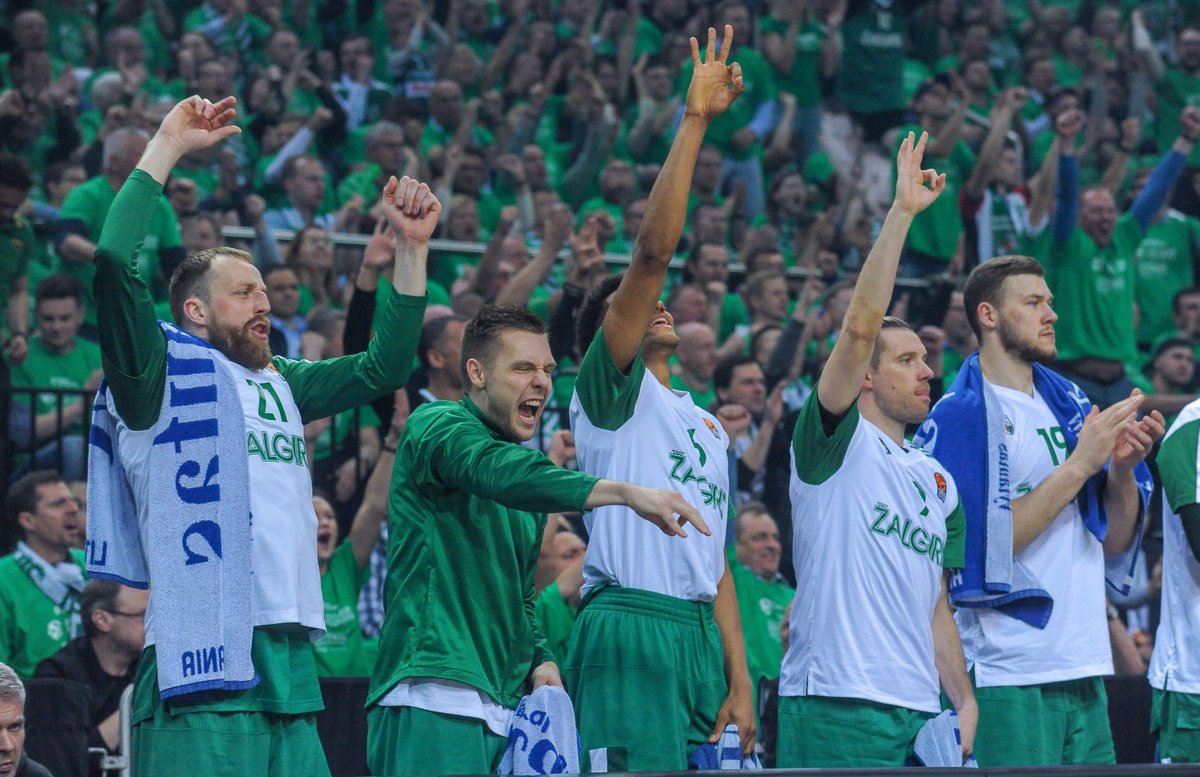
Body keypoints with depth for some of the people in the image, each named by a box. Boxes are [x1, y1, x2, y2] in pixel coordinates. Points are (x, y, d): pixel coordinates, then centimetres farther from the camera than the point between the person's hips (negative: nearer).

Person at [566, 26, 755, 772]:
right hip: (631, 630, -7)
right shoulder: (613, 389, 4)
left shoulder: (706, 424, 26)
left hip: (699, 630, 7)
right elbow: (653, 252, -9)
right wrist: (695, 122, -12)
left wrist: (740, 682, 14)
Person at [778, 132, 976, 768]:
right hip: (838, 706, -7)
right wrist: (901, 212, -11)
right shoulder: (838, 443, 2)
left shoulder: (938, 481, 22)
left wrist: (964, 700, 10)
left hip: (922, 714, 7)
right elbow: (859, 327, -11)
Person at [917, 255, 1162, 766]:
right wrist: (1081, 462, -15)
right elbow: (989, 541, -16)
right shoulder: (960, 416, -6)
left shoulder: (1070, 404, 14)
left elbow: (1117, 541, 15)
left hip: (1085, 670, 7)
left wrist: (1123, 470, -4)